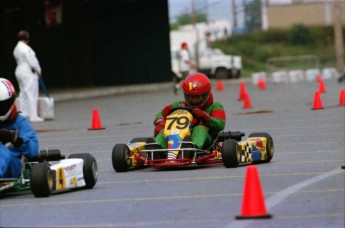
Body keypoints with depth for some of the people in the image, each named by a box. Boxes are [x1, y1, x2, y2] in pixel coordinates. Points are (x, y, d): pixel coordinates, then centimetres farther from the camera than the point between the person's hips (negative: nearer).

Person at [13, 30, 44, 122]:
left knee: (23, 94, 13)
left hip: (19, 72, 9)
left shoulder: (16, 49, 11)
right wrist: (38, 71, -3)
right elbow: (32, 61, -18)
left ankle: (23, 115, 15)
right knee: (31, 94, -7)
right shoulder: (26, 48, -18)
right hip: (29, 73, -9)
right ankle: (33, 116, -7)